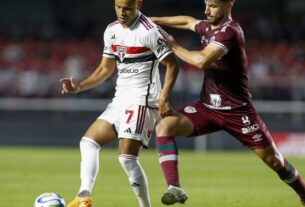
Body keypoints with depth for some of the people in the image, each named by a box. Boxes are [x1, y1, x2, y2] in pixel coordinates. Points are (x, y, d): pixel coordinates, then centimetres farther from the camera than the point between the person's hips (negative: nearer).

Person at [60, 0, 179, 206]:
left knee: (127, 157, -15)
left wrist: (163, 96, -24)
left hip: (142, 101, -9)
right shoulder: (112, 31, 10)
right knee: (88, 142, 4)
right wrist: (80, 86, 4)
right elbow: (106, 69, 18)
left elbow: (172, 64, -13)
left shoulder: (149, 31, -14)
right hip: (120, 99, 9)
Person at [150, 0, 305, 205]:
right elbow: (188, 21, 30)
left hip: (237, 111, -7)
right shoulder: (209, 27, 6)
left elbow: (202, 61, -32)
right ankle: (175, 188, -27)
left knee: (273, 160, 2)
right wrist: (155, 20, 27)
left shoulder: (230, 32, -19)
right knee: (165, 126, -18)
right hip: (207, 107, 7)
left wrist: (173, 45, -20)